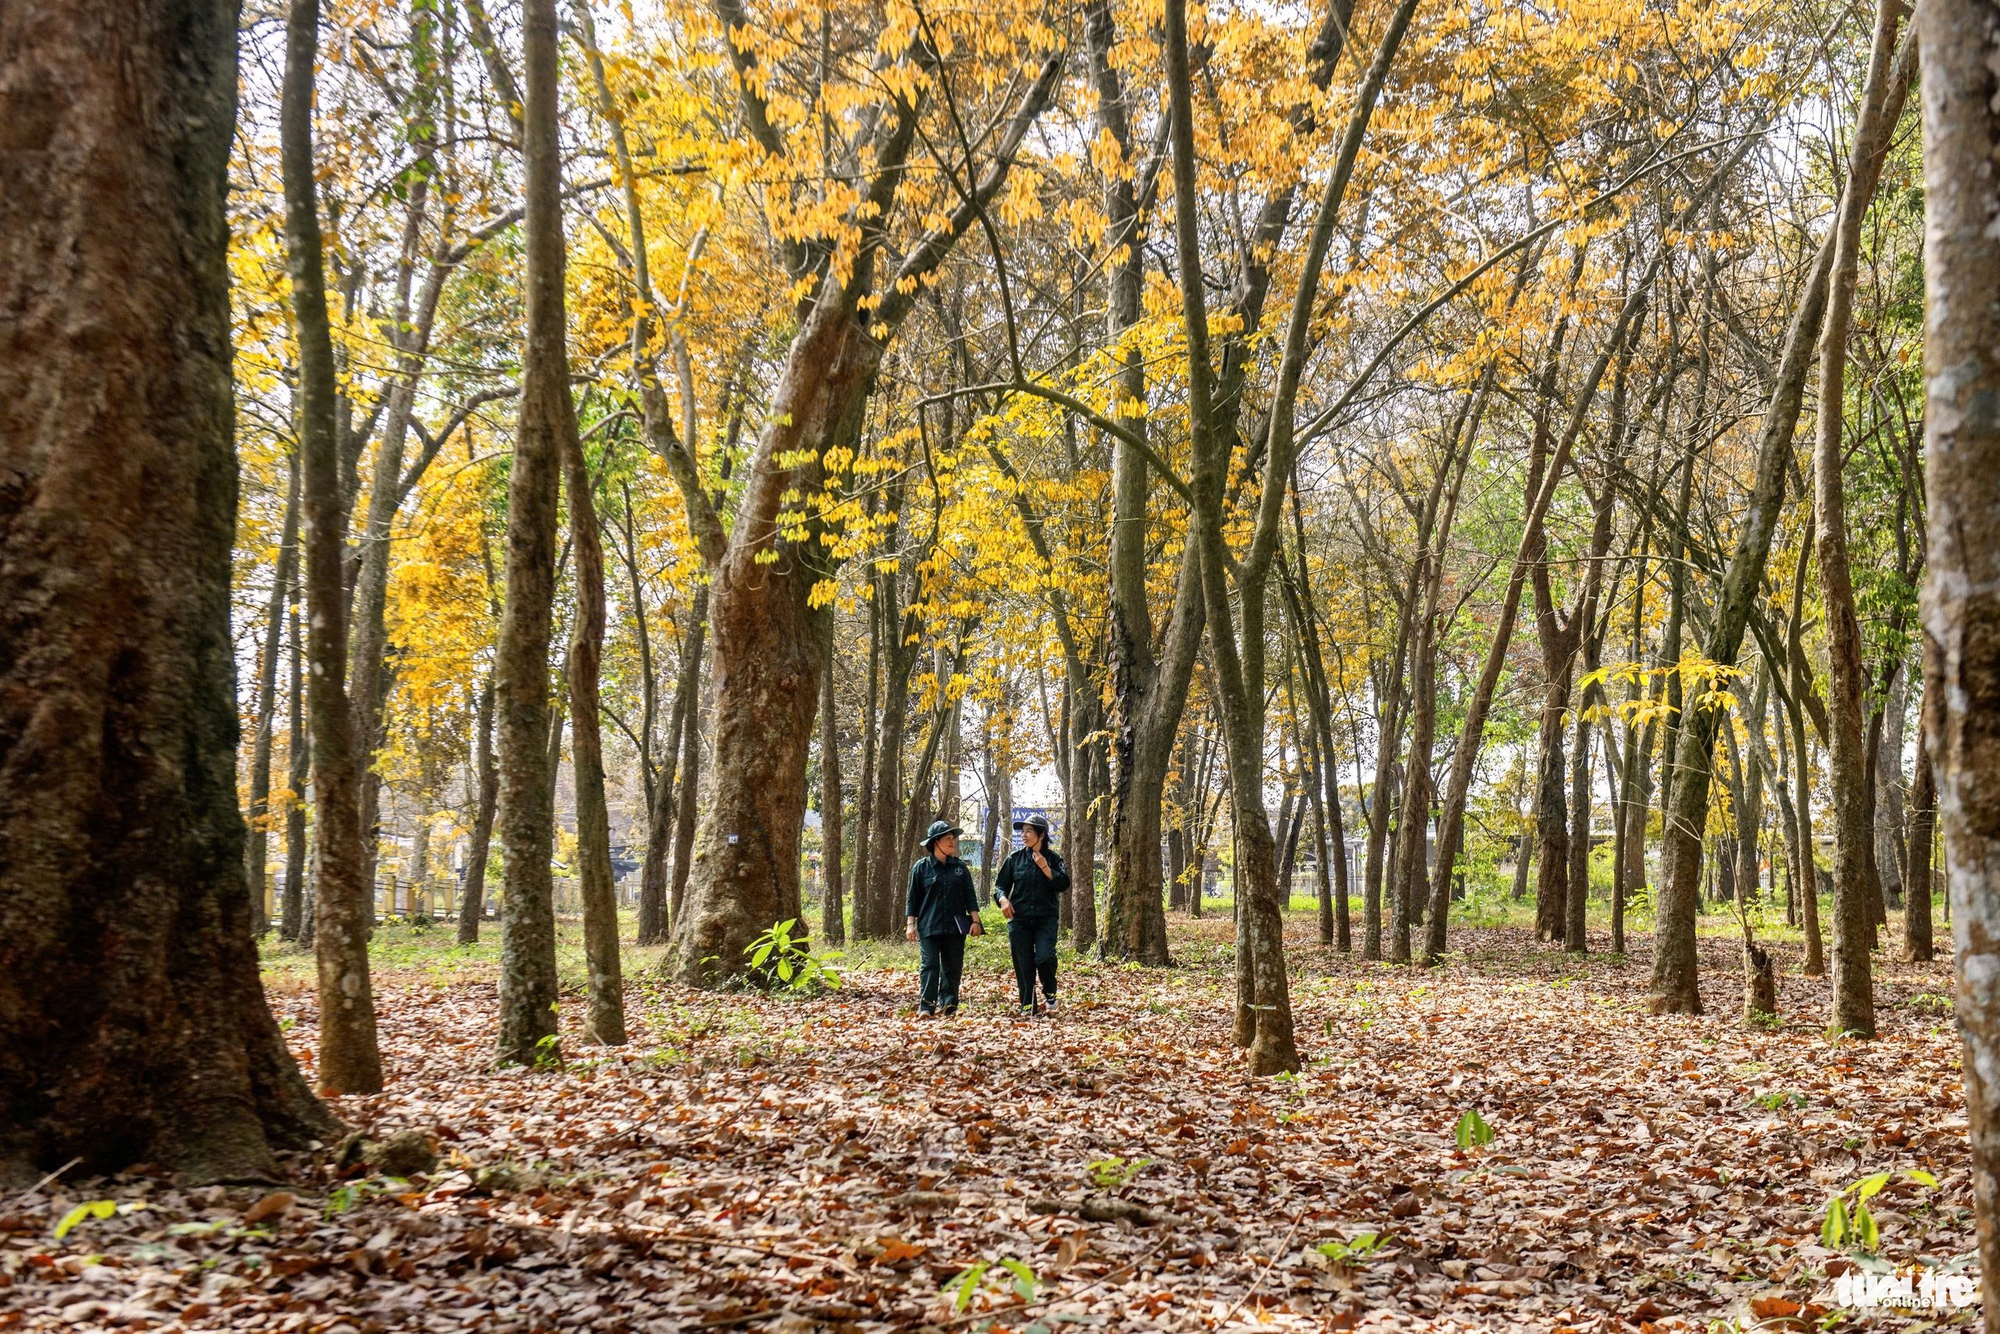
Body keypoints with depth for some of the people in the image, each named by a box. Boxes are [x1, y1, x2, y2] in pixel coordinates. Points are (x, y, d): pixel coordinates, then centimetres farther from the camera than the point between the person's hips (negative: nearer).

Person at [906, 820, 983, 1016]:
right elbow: (912, 898, 3)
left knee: (953, 967, 5)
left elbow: (970, 896, 10)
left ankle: (947, 1005, 12)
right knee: (930, 965, -8)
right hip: (929, 926, -3)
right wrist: (910, 924, -3)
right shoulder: (921, 867, 1)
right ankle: (925, 1006, -9)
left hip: (955, 926, 3)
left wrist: (975, 920, 2)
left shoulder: (959, 867, 9)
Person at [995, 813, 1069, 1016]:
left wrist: (1045, 867, -16)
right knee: (1023, 965, -1)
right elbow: (1000, 884, 10)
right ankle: (1027, 1006, 9)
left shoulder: (1053, 858, 3)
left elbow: (1064, 885, -7)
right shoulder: (1015, 858, 6)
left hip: (1046, 919, -2)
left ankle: (1050, 993, 7)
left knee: (1044, 957, -19)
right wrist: (1003, 899, -10)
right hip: (1019, 919, 2)